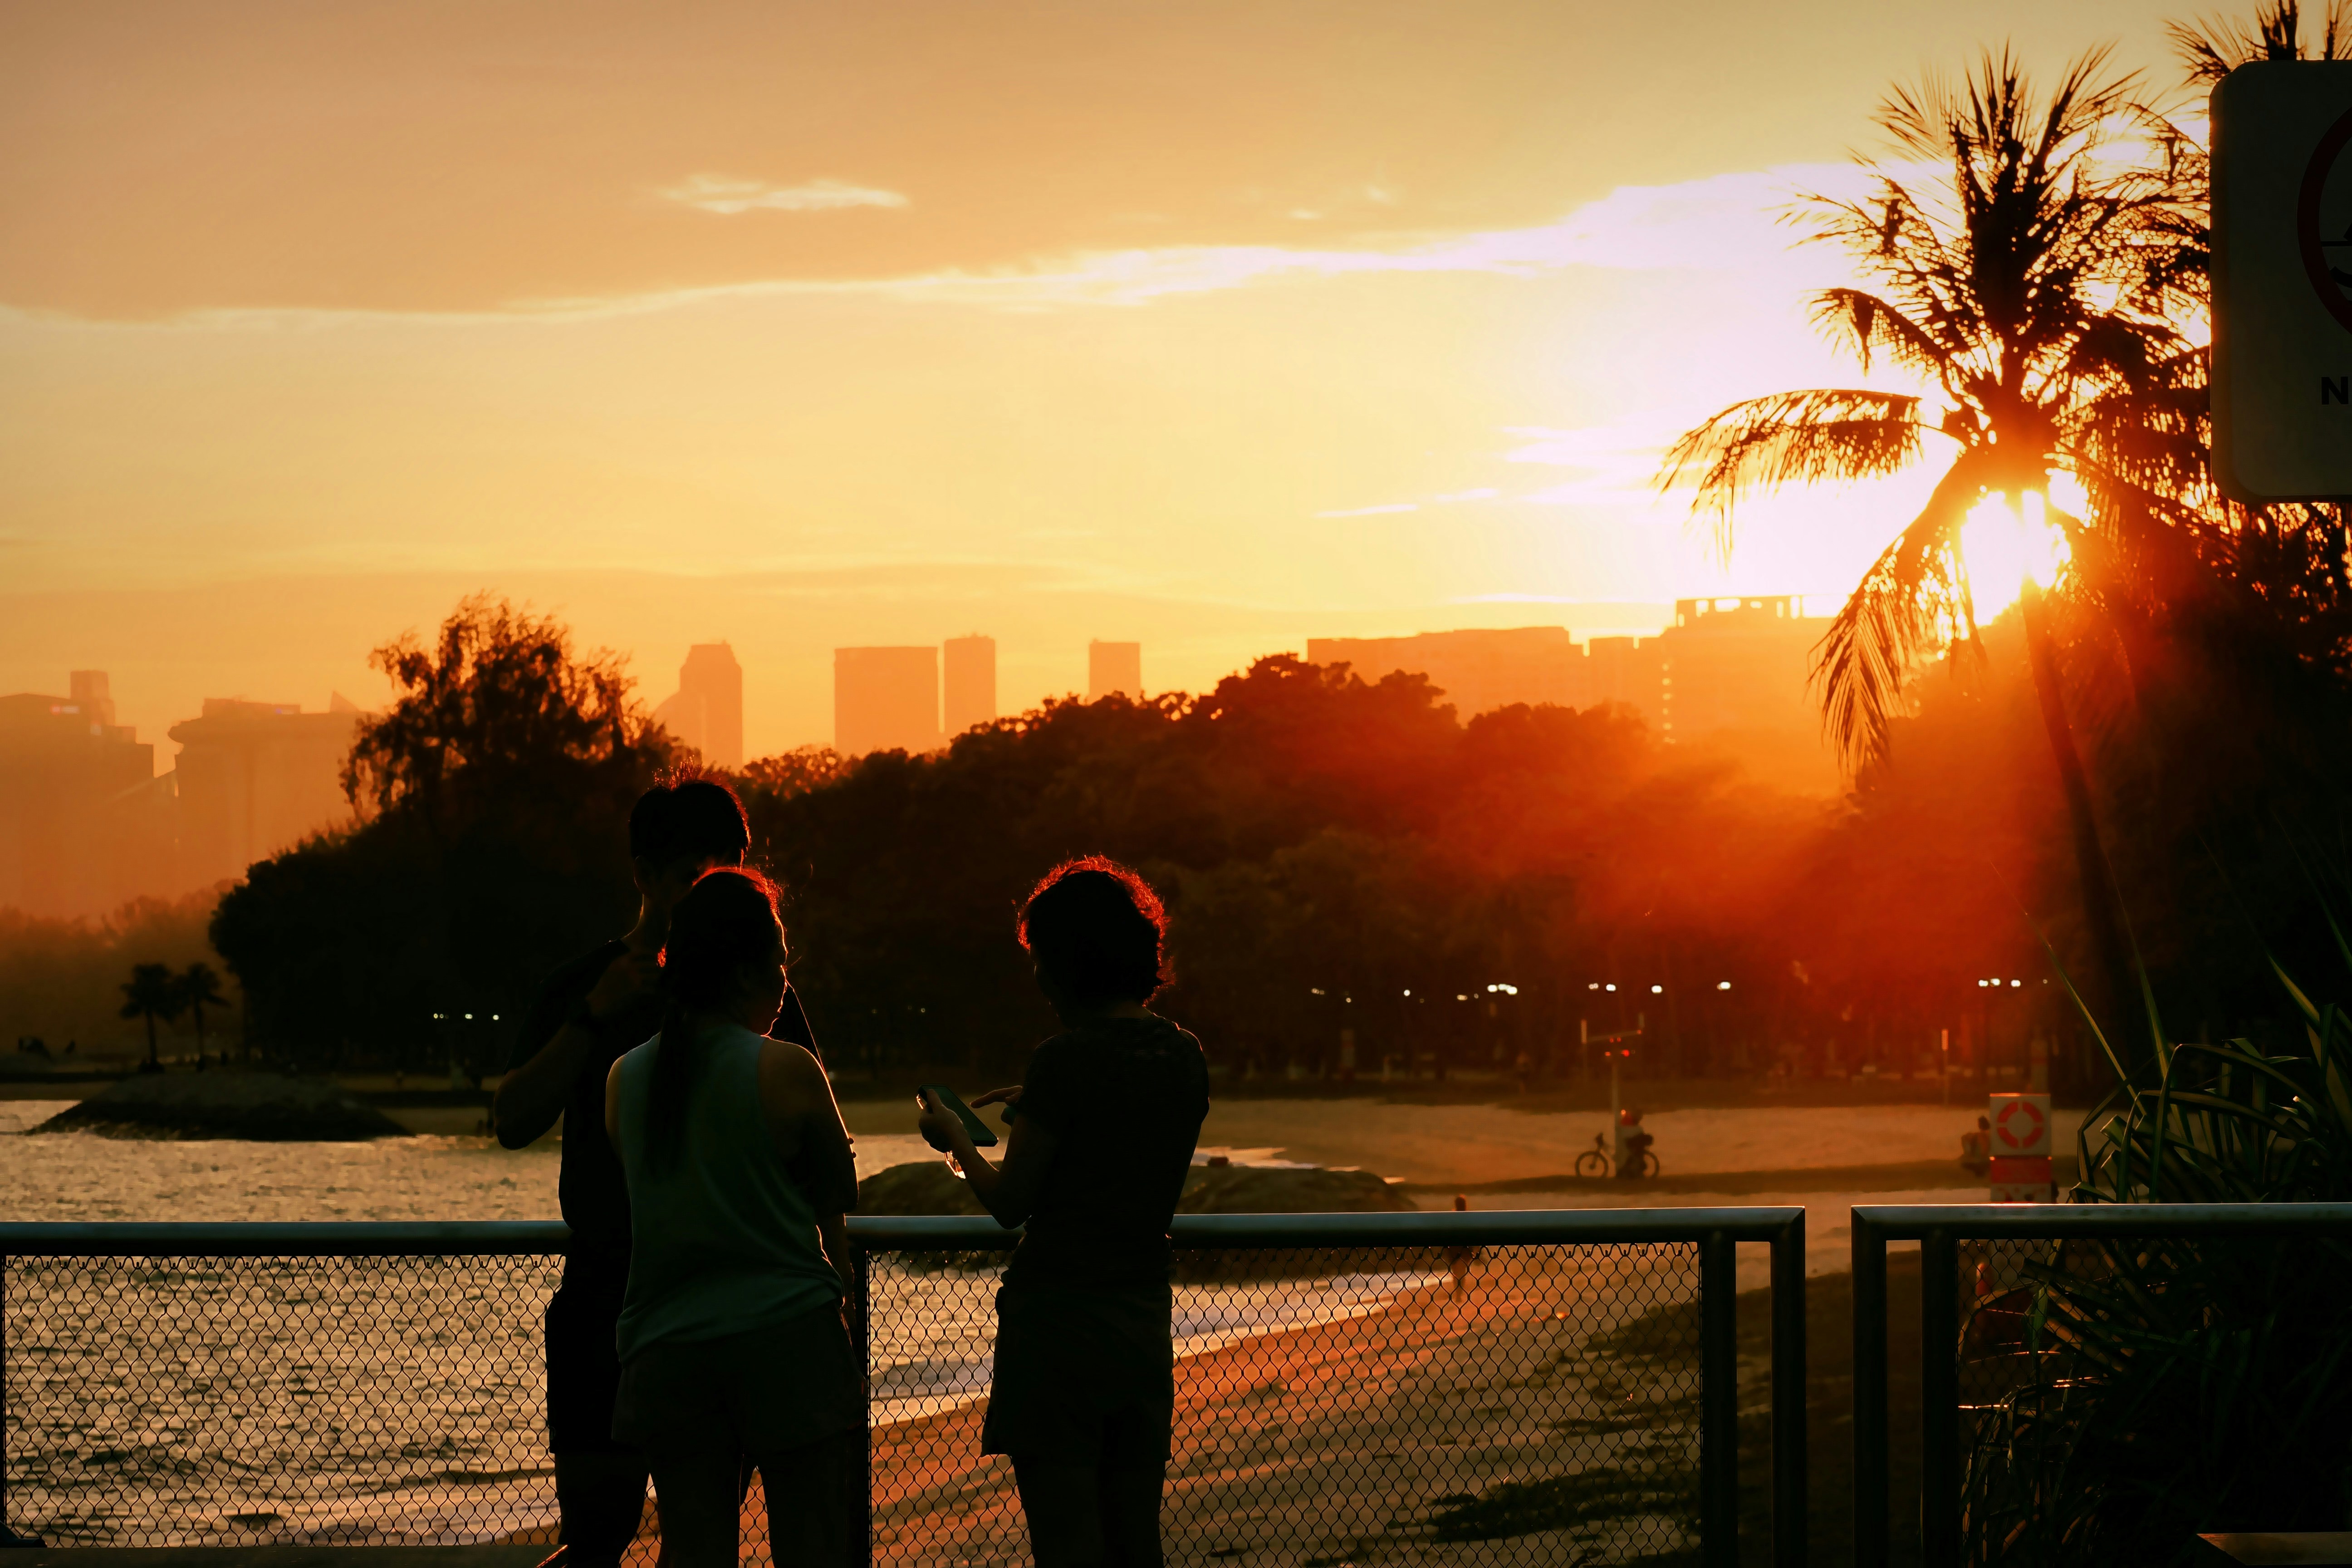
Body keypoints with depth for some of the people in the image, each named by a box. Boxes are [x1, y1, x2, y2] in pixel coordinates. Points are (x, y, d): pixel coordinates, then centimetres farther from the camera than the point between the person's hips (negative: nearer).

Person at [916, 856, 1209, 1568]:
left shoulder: (1066, 1061, -14)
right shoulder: (1185, 1058, 5)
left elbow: (1010, 1202, -9)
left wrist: (957, 1139, 9)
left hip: (1058, 1323, -7)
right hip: (1144, 1324, 7)